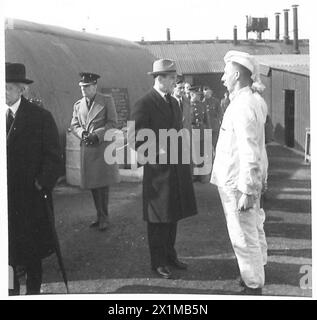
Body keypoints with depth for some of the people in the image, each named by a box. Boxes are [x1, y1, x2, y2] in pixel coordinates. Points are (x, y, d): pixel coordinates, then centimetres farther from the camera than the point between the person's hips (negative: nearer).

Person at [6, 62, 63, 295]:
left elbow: (54, 156, -4)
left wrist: (43, 184, -12)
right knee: (8, 247, 4)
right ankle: (12, 289, 18)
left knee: (32, 246, 10)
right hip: (6, 196, 3)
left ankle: (33, 289, 25)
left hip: (30, 196, -2)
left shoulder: (40, 117, -5)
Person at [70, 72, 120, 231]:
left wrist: (97, 135, -15)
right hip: (86, 149, 5)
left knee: (103, 184, -4)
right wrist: (82, 133, -8)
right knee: (92, 185, 8)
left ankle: (104, 218, 6)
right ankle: (100, 216, 19)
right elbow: (74, 125, 14)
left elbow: (112, 123, -4)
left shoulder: (107, 100, 1)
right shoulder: (78, 105, 14)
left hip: (103, 147, -4)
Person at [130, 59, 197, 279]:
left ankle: (170, 255, 29)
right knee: (159, 219, 3)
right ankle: (158, 262, 15)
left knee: (173, 216, 15)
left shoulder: (174, 102, 13)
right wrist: (159, 153, -20)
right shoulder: (144, 104, -12)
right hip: (158, 170, -7)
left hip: (177, 169, 7)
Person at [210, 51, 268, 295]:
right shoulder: (249, 102, 13)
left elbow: (250, 153, -25)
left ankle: (253, 287, 10)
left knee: (244, 237, -1)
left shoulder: (242, 106, -20)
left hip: (238, 185, -10)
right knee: (254, 231, 20)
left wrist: (246, 191, -24)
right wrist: (250, 188, 17)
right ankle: (256, 278, 35)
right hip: (246, 183, 10)